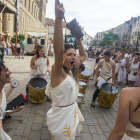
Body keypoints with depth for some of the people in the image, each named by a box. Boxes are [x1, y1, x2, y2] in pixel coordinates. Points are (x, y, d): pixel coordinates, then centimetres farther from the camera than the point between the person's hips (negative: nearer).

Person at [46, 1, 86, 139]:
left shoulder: (71, 70, 0)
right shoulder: (57, 72, -21)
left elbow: (83, 56, 13)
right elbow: (58, 51, -40)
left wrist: (77, 37, 3)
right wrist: (58, 19, -46)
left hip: (73, 111, 8)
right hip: (61, 114, -7)